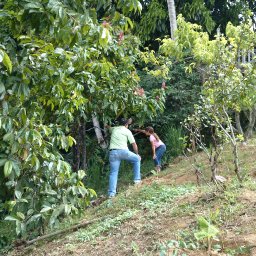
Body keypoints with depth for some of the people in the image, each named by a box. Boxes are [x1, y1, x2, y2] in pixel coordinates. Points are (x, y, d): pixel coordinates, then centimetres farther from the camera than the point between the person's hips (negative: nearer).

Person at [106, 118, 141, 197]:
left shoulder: (114, 129, 19)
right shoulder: (127, 131, 9)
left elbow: (107, 126, 43)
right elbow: (134, 144, 7)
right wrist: (137, 154, 19)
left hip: (113, 152, 3)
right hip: (123, 151, -3)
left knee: (113, 173, 6)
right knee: (137, 159, 22)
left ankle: (111, 193, -1)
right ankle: (137, 179, 20)